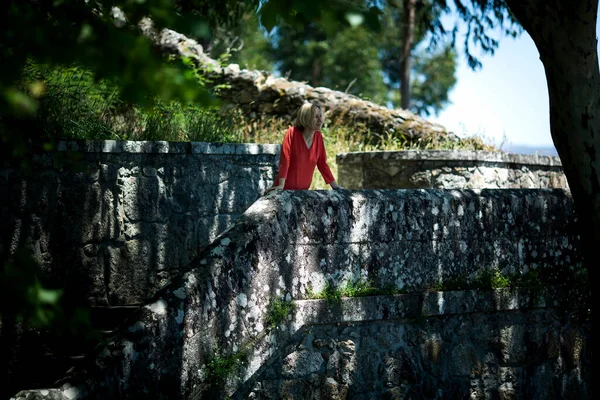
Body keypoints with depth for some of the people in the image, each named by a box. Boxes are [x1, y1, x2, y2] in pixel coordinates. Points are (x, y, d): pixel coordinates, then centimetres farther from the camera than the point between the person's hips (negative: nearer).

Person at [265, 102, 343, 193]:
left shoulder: (318, 136, 0)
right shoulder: (292, 133, -15)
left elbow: (322, 163, 8)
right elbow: (284, 159, -19)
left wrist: (335, 185, 9)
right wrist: (281, 186, -26)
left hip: (304, 190, 5)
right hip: (286, 189, -5)